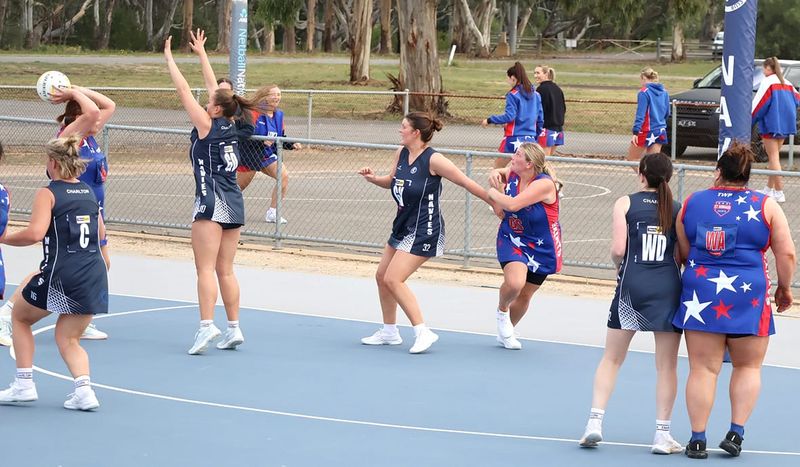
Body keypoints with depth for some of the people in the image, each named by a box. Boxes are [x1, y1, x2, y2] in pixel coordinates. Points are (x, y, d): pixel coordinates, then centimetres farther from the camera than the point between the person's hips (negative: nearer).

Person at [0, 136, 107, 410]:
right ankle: (84, 390, -10)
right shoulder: (89, 192, 13)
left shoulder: (47, 194, -5)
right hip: (95, 274, 5)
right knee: (68, 338, 15)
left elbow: (35, 233, -18)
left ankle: (24, 385, 16)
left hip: (61, 274, -5)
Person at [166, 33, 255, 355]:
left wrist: (169, 57, 9)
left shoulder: (206, 126, -6)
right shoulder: (230, 126, 10)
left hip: (212, 202, -7)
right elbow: (214, 88, 23)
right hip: (234, 204, 7)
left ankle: (206, 325, -21)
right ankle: (234, 329, 10)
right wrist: (201, 53, 34)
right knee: (225, 270, 11)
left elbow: (183, 89, -1)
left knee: (206, 268, -11)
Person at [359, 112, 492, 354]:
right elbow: (391, 181, 21)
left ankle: (422, 332, -9)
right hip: (403, 226, 9)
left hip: (423, 232, -9)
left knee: (393, 280, -16)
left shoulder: (433, 160, -20)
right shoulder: (401, 153, 3)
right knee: (382, 275, 14)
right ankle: (389, 332, 29)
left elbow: (467, 183, -14)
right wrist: (373, 178, 0)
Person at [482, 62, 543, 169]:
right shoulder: (536, 95, 9)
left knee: (498, 167, 10)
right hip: (530, 139, 5)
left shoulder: (513, 95, -9)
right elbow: (540, 119, 11)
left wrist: (489, 120, -9)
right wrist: (535, 138, 21)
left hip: (514, 139, -5)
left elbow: (509, 116, -17)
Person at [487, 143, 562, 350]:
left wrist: (493, 193, -17)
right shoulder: (512, 174, -7)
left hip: (541, 247, -2)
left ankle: (506, 332, 37)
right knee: (515, 282, -26)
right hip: (511, 240, 2)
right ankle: (502, 310, 6)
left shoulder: (544, 184, -26)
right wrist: (495, 173, -4)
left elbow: (513, 204, -35)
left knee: (525, 295, 12)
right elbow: (500, 174, 21)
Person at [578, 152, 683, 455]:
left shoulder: (626, 203, 1)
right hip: (668, 287, 1)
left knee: (612, 359, 11)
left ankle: (595, 421, 2)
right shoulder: (678, 209, 6)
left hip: (632, 285, -1)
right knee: (666, 365, 8)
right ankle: (662, 434, 9)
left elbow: (618, 249, -7)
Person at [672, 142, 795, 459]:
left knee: (703, 368, 4)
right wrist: (784, 288, 13)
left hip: (700, 292, 1)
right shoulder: (765, 206, -1)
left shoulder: (691, 203, 5)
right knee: (748, 366, 14)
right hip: (748, 298, -1)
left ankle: (698, 438, 4)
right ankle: (736, 432, 5)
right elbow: (787, 254, -2)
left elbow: (683, 252, 10)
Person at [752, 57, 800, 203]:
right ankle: (769, 188, 25)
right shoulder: (786, 83, 14)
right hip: (785, 124, 8)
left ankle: (779, 192, -12)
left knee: (773, 157, -6)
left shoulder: (768, 82, -9)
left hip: (771, 124, -8)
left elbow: (758, 103, -12)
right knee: (774, 157, 18)